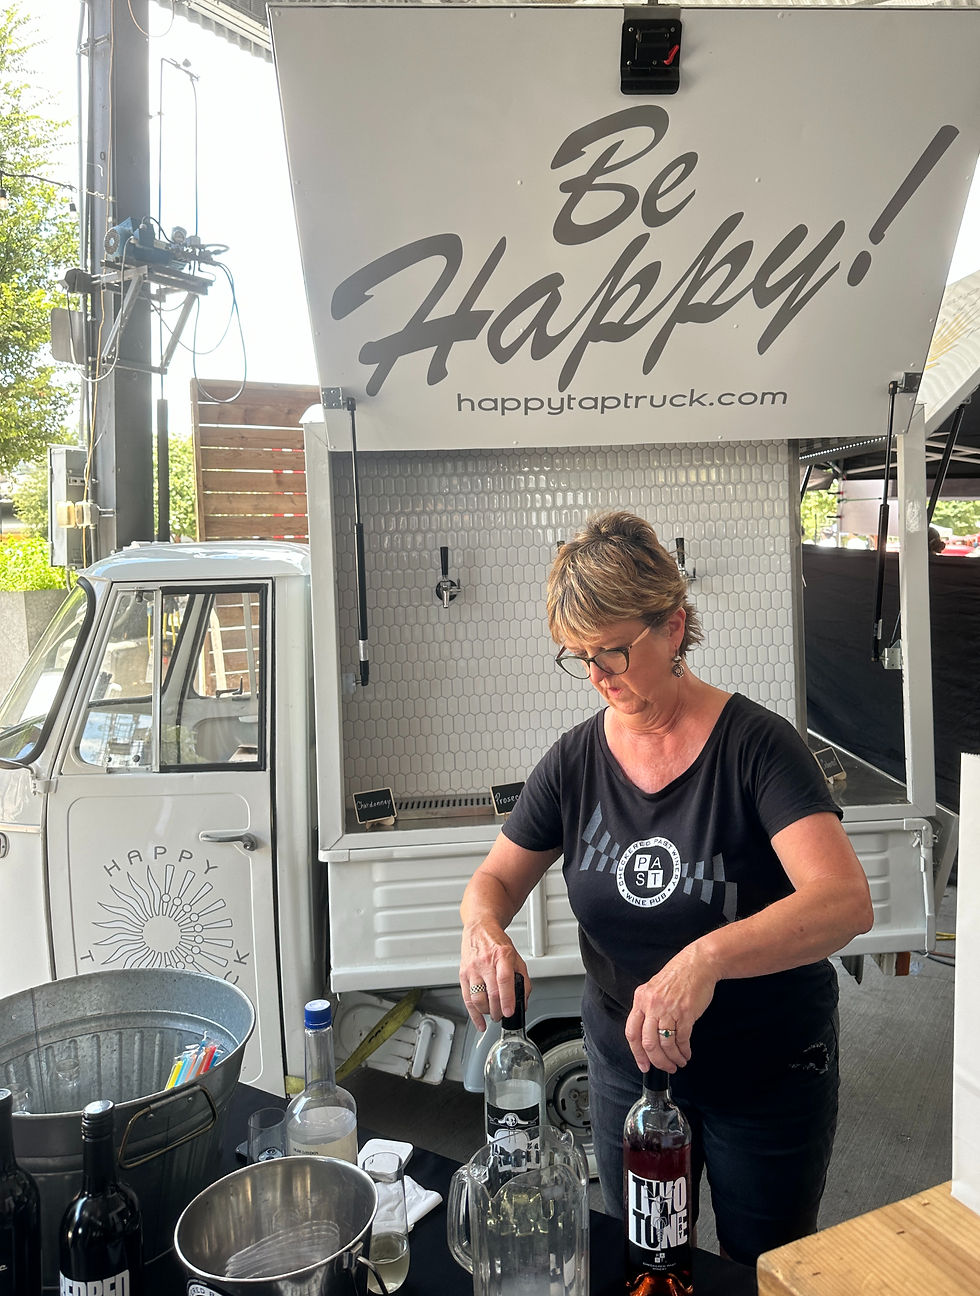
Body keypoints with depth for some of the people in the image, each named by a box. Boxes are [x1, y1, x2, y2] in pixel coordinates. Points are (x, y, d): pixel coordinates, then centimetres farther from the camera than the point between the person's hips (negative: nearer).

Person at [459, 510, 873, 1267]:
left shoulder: (756, 745, -21)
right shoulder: (576, 762, -8)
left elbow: (846, 902, -33)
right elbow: (497, 877, 1)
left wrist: (707, 958, -48)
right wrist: (483, 927, -23)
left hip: (770, 1077, -3)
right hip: (627, 1068, 4)